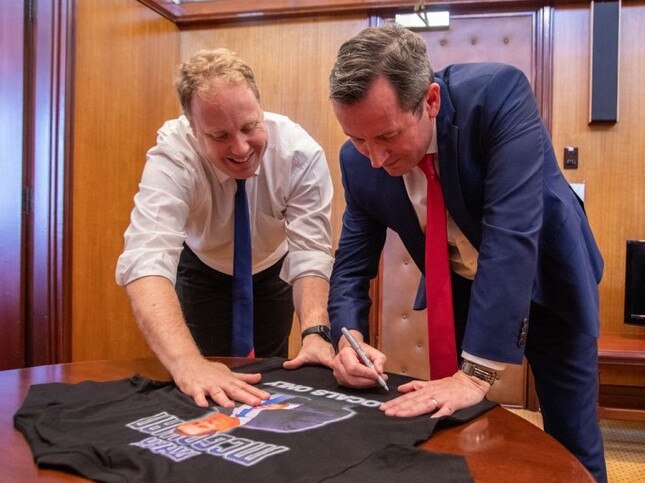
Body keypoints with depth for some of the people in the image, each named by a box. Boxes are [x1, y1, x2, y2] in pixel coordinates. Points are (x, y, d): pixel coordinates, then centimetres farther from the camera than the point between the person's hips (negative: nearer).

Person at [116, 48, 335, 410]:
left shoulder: (301, 153, -30)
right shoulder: (172, 156, -34)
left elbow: (310, 253, -31)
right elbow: (146, 260, -47)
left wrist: (315, 334, -48)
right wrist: (187, 362, -61)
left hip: (271, 271, 1)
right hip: (203, 270, -1)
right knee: (204, 391, 1)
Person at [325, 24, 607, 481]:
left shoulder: (499, 93, -31)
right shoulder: (360, 161, -17)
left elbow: (512, 233, -38)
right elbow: (352, 265, -9)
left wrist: (477, 373, -39)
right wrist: (350, 338, -28)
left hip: (549, 280, -2)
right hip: (460, 291, 3)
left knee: (572, 441, 6)